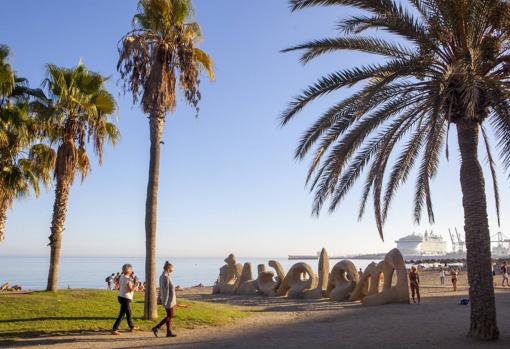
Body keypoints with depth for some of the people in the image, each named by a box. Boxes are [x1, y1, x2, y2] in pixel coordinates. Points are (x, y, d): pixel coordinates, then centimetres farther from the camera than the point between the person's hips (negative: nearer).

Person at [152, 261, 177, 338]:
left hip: (168, 299, 10)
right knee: (170, 316, -2)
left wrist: (160, 299, 19)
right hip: (168, 299, -10)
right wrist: (165, 301, -22)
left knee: (169, 316, 12)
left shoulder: (162, 276, 9)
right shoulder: (166, 277, -21)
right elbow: (166, 290, -23)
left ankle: (169, 332, 16)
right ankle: (156, 328, 0)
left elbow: (161, 289, 14)